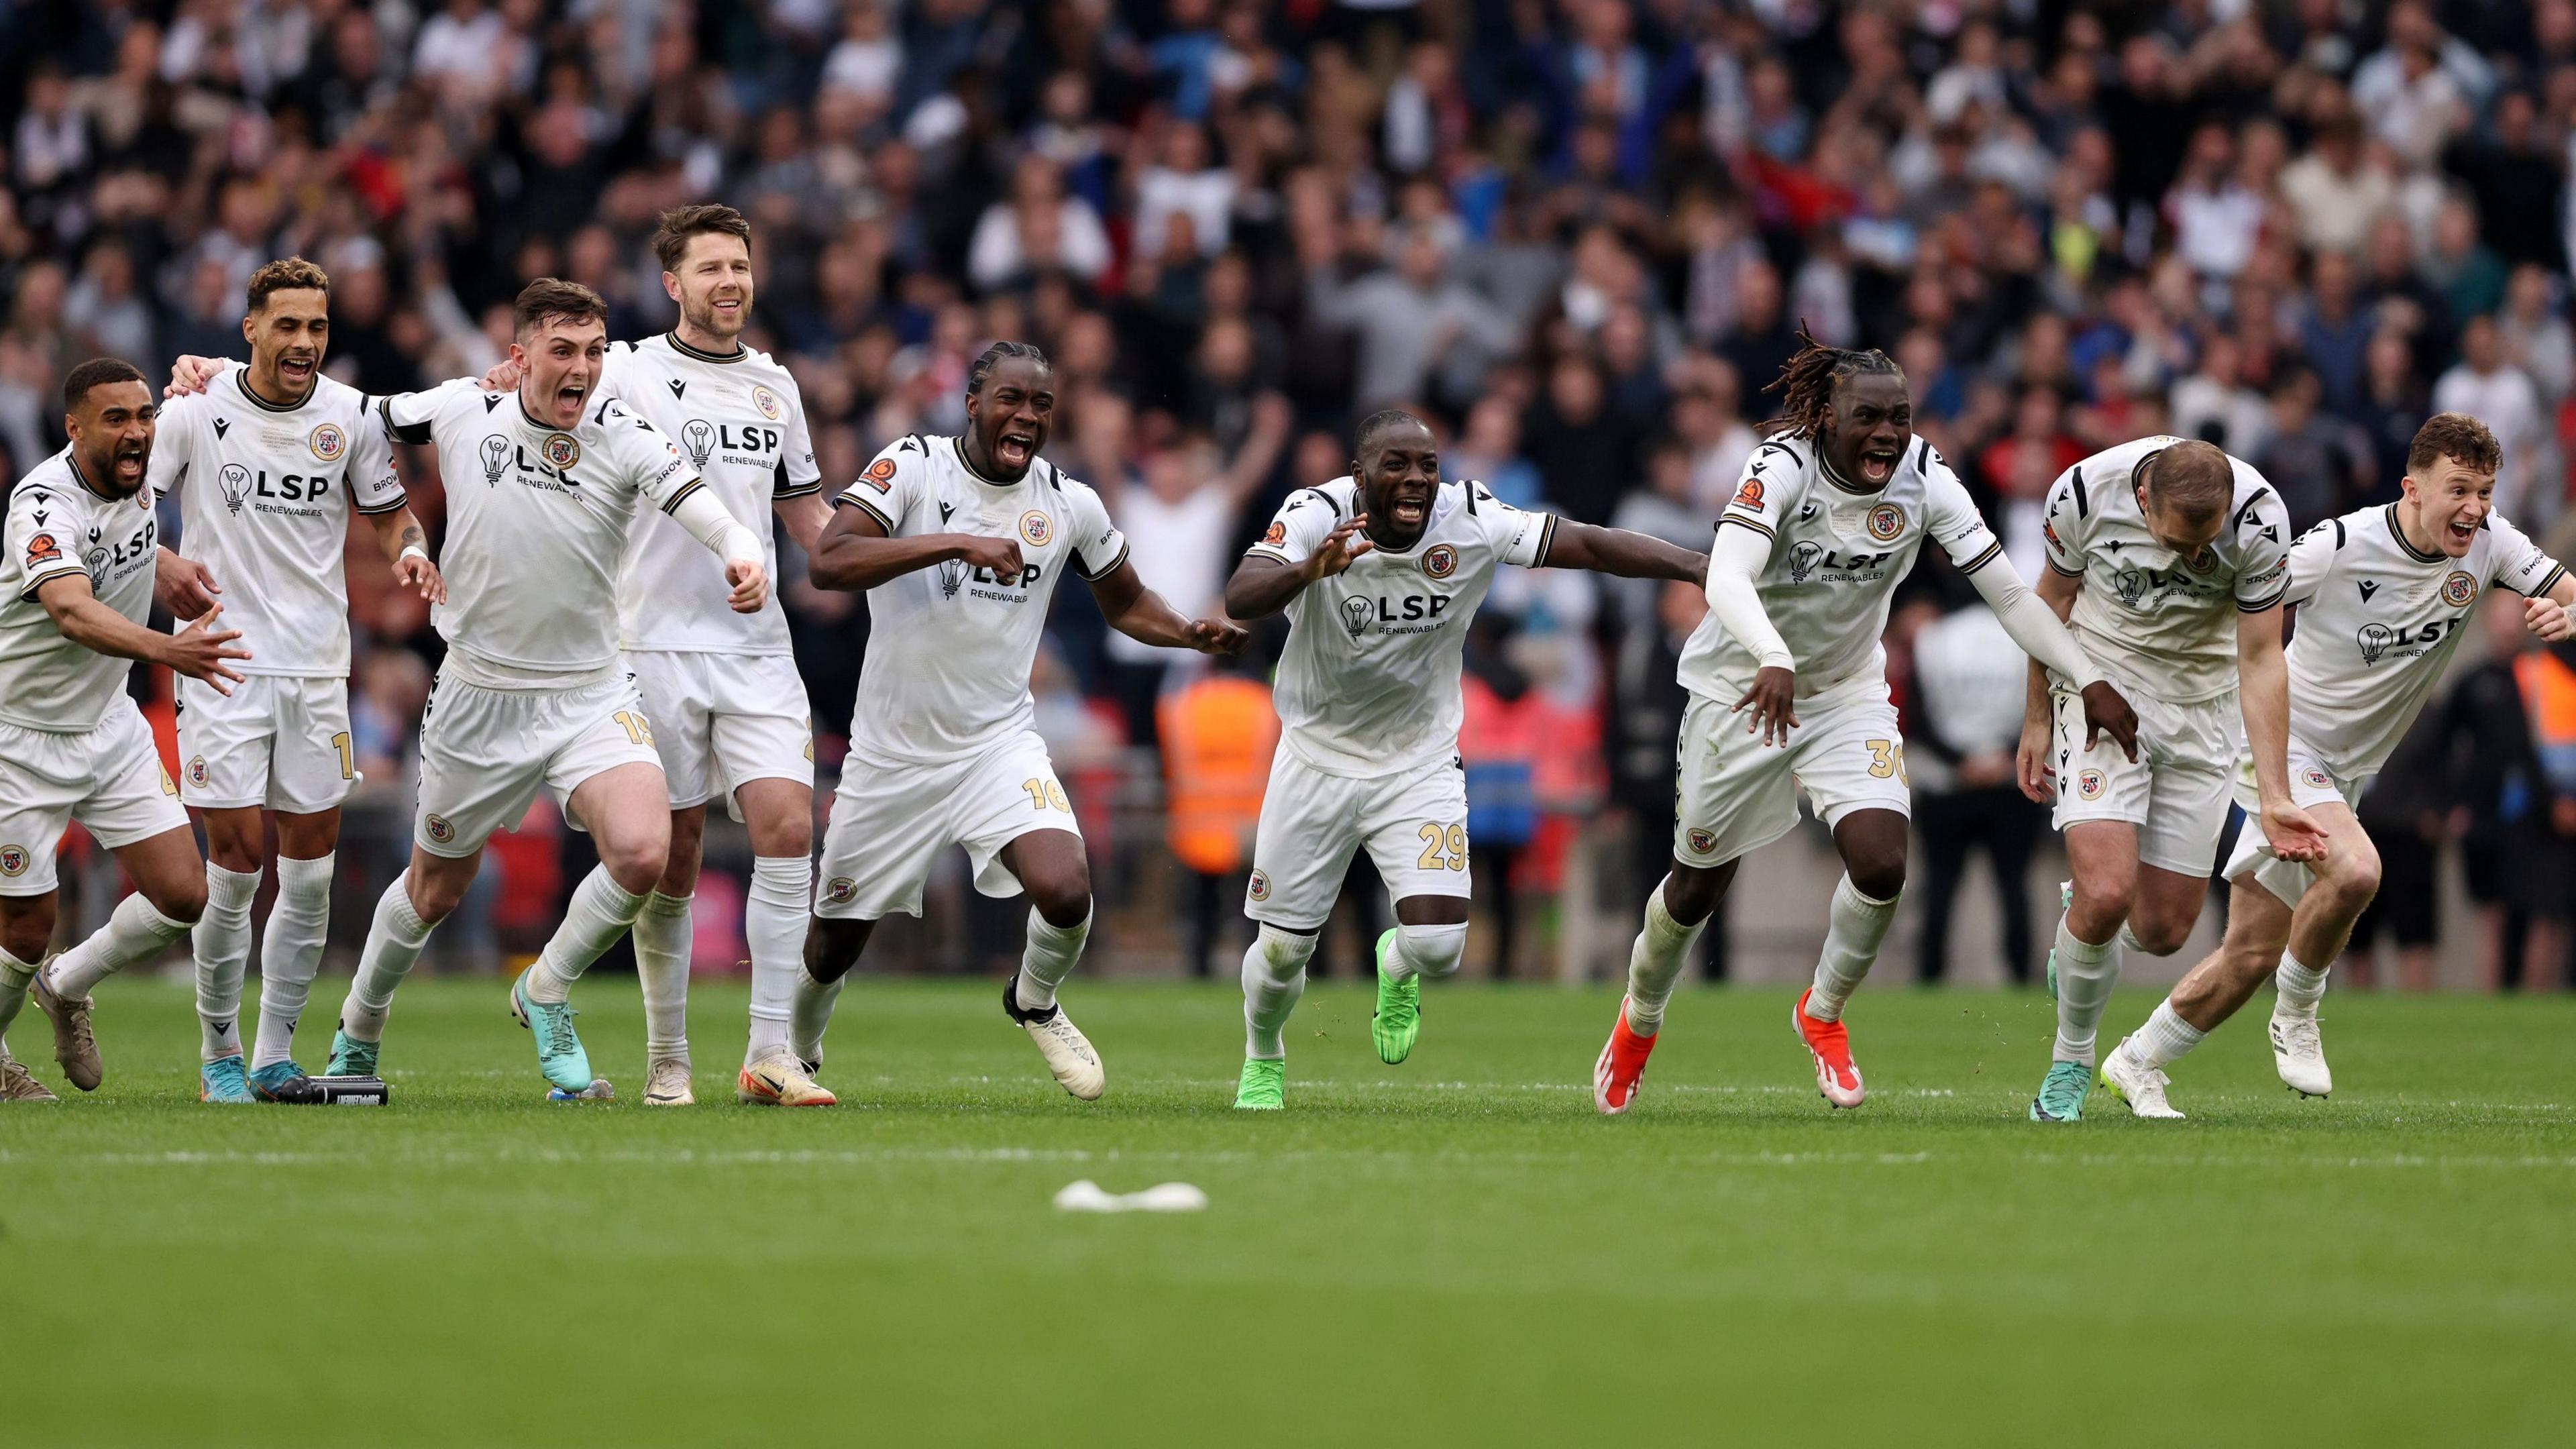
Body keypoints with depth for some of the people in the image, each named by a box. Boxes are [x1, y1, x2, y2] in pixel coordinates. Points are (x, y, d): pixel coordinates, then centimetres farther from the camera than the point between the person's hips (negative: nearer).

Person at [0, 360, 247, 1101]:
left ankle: (67, 987, 24)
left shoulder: (134, 475, -4)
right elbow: (73, 612, -47)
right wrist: (168, 650, -64)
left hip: (109, 724, 7)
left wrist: (163, 567, 2)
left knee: (182, 896, -2)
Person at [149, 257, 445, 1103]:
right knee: (236, 860, -8)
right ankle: (219, 1054, 8)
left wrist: (411, 551, -6)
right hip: (222, 661, -3)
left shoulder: (351, 416, 2)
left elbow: (388, 512, 15)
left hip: (316, 667, 3)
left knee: (311, 870, 2)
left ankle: (275, 1056, 12)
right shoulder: (196, 409, -6)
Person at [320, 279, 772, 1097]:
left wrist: (742, 551, -50)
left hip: (591, 693, -1)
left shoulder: (622, 439, -12)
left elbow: (697, 503, -28)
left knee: (643, 852, -23)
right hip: (480, 696, 1)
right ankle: (358, 1035, 42)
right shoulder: (462, 412, -7)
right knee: (435, 890, 13)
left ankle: (546, 993, 5)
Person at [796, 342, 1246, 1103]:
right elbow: (827, 562, -26)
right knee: (836, 940, 11)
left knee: (1066, 894, -23)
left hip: (998, 746, 1)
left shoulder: (1069, 505, -1)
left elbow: (1125, 602, 16)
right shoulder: (915, 467, -12)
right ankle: (796, 1054, 44)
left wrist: (1193, 633, -5)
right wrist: (956, 543, -34)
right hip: (892, 752, -1)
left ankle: (1034, 1003, 11)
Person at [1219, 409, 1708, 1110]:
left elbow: (1587, 544, -18)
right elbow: (1241, 598, -38)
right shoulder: (1317, 516, -23)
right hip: (1318, 760, -1)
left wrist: (1700, 566, -28)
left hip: (1420, 767, 1)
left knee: (1438, 943, -15)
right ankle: (1262, 1056, 42)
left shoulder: (1470, 521, -17)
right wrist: (1310, 570, -58)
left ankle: (1398, 970, 24)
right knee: (1283, 950, 8)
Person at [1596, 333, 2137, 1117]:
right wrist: (1774, 660, -59)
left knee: (1883, 866, -17)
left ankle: (1822, 1012, 11)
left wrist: (2090, 681, -18)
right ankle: (1639, 1019, 39)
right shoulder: (1782, 467, -26)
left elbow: (2008, 592, -11)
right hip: (1745, 689, -3)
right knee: (1698, 887, 8)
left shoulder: (1924, 479, -14)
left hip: (1849, 693, 3)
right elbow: (1727, 579, -41)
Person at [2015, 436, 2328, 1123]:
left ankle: (2083, 912, 38)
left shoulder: (2259, 519, -23)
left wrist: (2273, 797, -19)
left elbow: (2260, 661, -14)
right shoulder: (2084, 492, -23)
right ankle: (2071, 1061, 4)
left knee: (2163, 930, 2)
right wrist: (2036, 721, 7)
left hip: (2202, 710, 2)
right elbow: (2054, 597, -2)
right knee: (2107, 893, -20)